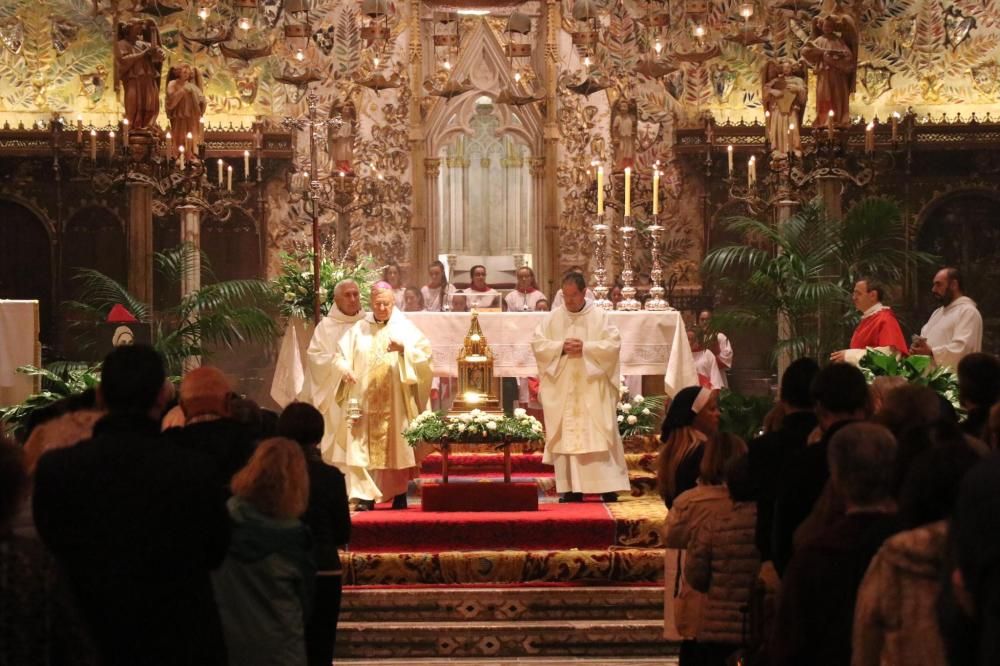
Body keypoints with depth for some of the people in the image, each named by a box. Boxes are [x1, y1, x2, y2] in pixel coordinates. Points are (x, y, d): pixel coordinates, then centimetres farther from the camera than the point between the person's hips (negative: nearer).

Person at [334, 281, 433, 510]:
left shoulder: (404, 327, 4)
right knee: (363, 446, -5)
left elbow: (425, 353, -5)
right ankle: (366, 495, -5)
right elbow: (340, 355, 7)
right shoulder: (358, 329, 9)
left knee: (396, 446, 3)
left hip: (395, 403, -1)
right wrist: (345, 369, -14)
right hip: (364, 401, 1)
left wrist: (404, 349, -23)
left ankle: (400, 493, 14)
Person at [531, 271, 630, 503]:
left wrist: (585, 347, -16)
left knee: (598, 435, -5)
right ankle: (572, 488, 2)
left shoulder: (599, 316, 1)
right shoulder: (552, 318, 7)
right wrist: (561, 347, -13)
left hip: (592, 390, -2)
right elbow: (537, 344, 2)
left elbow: (613, 344, -6)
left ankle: (607, 487, -3)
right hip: (562, 391, 2)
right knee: (565, 436, -1)